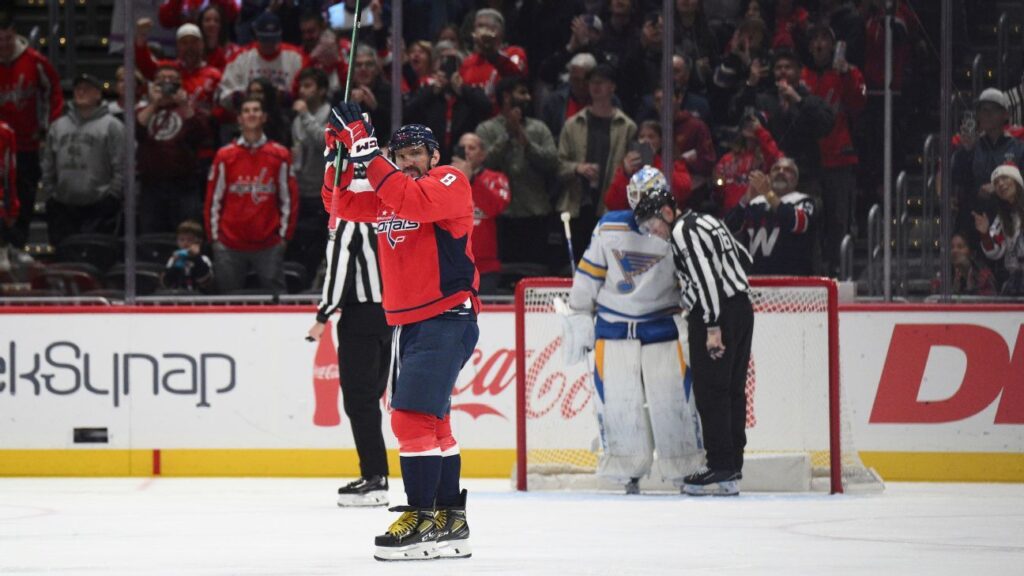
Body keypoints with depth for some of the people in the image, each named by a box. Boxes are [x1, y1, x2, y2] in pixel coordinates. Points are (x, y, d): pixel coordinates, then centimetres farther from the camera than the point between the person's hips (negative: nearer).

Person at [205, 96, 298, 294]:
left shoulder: (280, 155, 3)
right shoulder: (225, 156, 4)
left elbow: (289, 198, 7)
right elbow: (213, 199, 7)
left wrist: (284, 234, 4)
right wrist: (214, 236, 5)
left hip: (269, 246, -1)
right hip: (230, 246, 1)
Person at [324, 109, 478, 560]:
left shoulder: (451, 184, -7)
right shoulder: (386, 194, 16)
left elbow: (414, 201, -26)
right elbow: (343, 206, 10)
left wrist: (367, 154, -28)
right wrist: (339, 155, -1)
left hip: (446, 318, -9)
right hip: (407, 321, 9)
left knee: (412, 418, -16)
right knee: (431, 423, 15)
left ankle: (421, 518, -14)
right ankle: (450, 521, 23)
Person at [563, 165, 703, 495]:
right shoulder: (609, 228, -1)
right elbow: (589, 273, 6)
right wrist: (579, 317, 3)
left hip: (661, 329, -1)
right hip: (614, 327, 1)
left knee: (672, 399, -4)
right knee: (617, 400, -3)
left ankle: (686, 470, 5)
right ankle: (630, 474, 6)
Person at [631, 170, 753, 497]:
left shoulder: (683, 232, -12)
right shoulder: (705, 222, 17)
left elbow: (706, 277, -21)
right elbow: (743, 259, 24)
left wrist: (713, 327, -23)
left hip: (715, 314, -10)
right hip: (741, 307, 10)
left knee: (711, 392, -7)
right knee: (731, 390, 11)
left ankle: (721, 471, -10)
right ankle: (731, 467, 13)